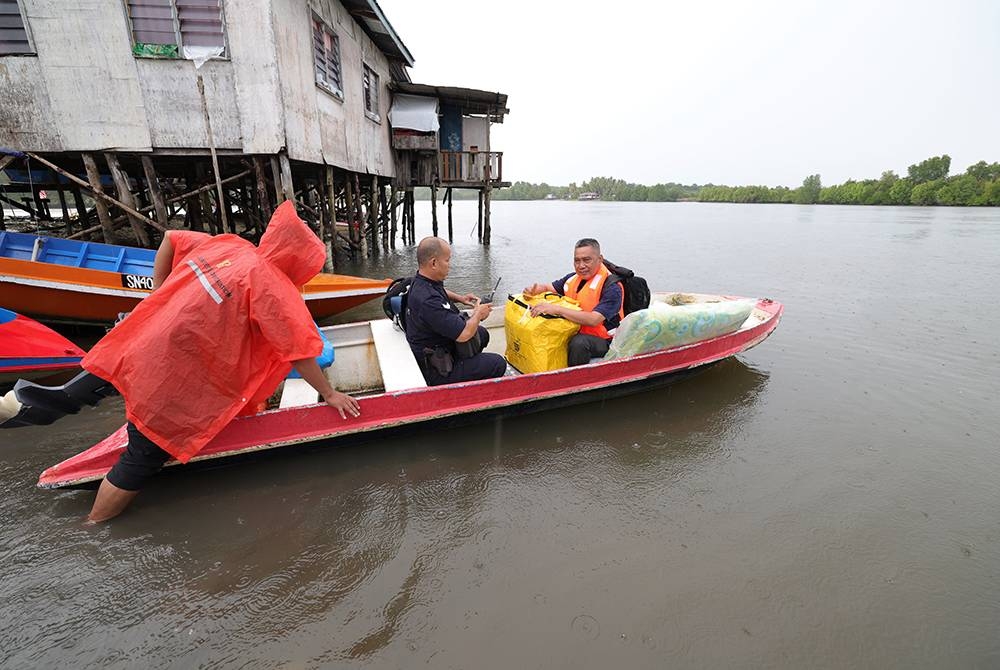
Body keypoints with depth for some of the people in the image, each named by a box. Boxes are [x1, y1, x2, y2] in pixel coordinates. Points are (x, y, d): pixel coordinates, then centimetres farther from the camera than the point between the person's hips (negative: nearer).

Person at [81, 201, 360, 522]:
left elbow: (170, 238, 17)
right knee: (143, 459, 10)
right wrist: (330, 394, -5)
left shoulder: (227, 244, 1)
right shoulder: (271, 284, -20)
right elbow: (299, 353, -17)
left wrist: (160, 296, 20)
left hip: (142, 353, 7)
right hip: (170, 382, -7)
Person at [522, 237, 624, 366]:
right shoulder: (574, 277, 4)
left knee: (579, 342, -37)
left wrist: (557, 309, -37)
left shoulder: (611, 287, -19)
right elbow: (548, 287, 14)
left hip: (604, 341, -7)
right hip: (574, 333, 7)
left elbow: (594, 320, -32)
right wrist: (533, 290, -11)